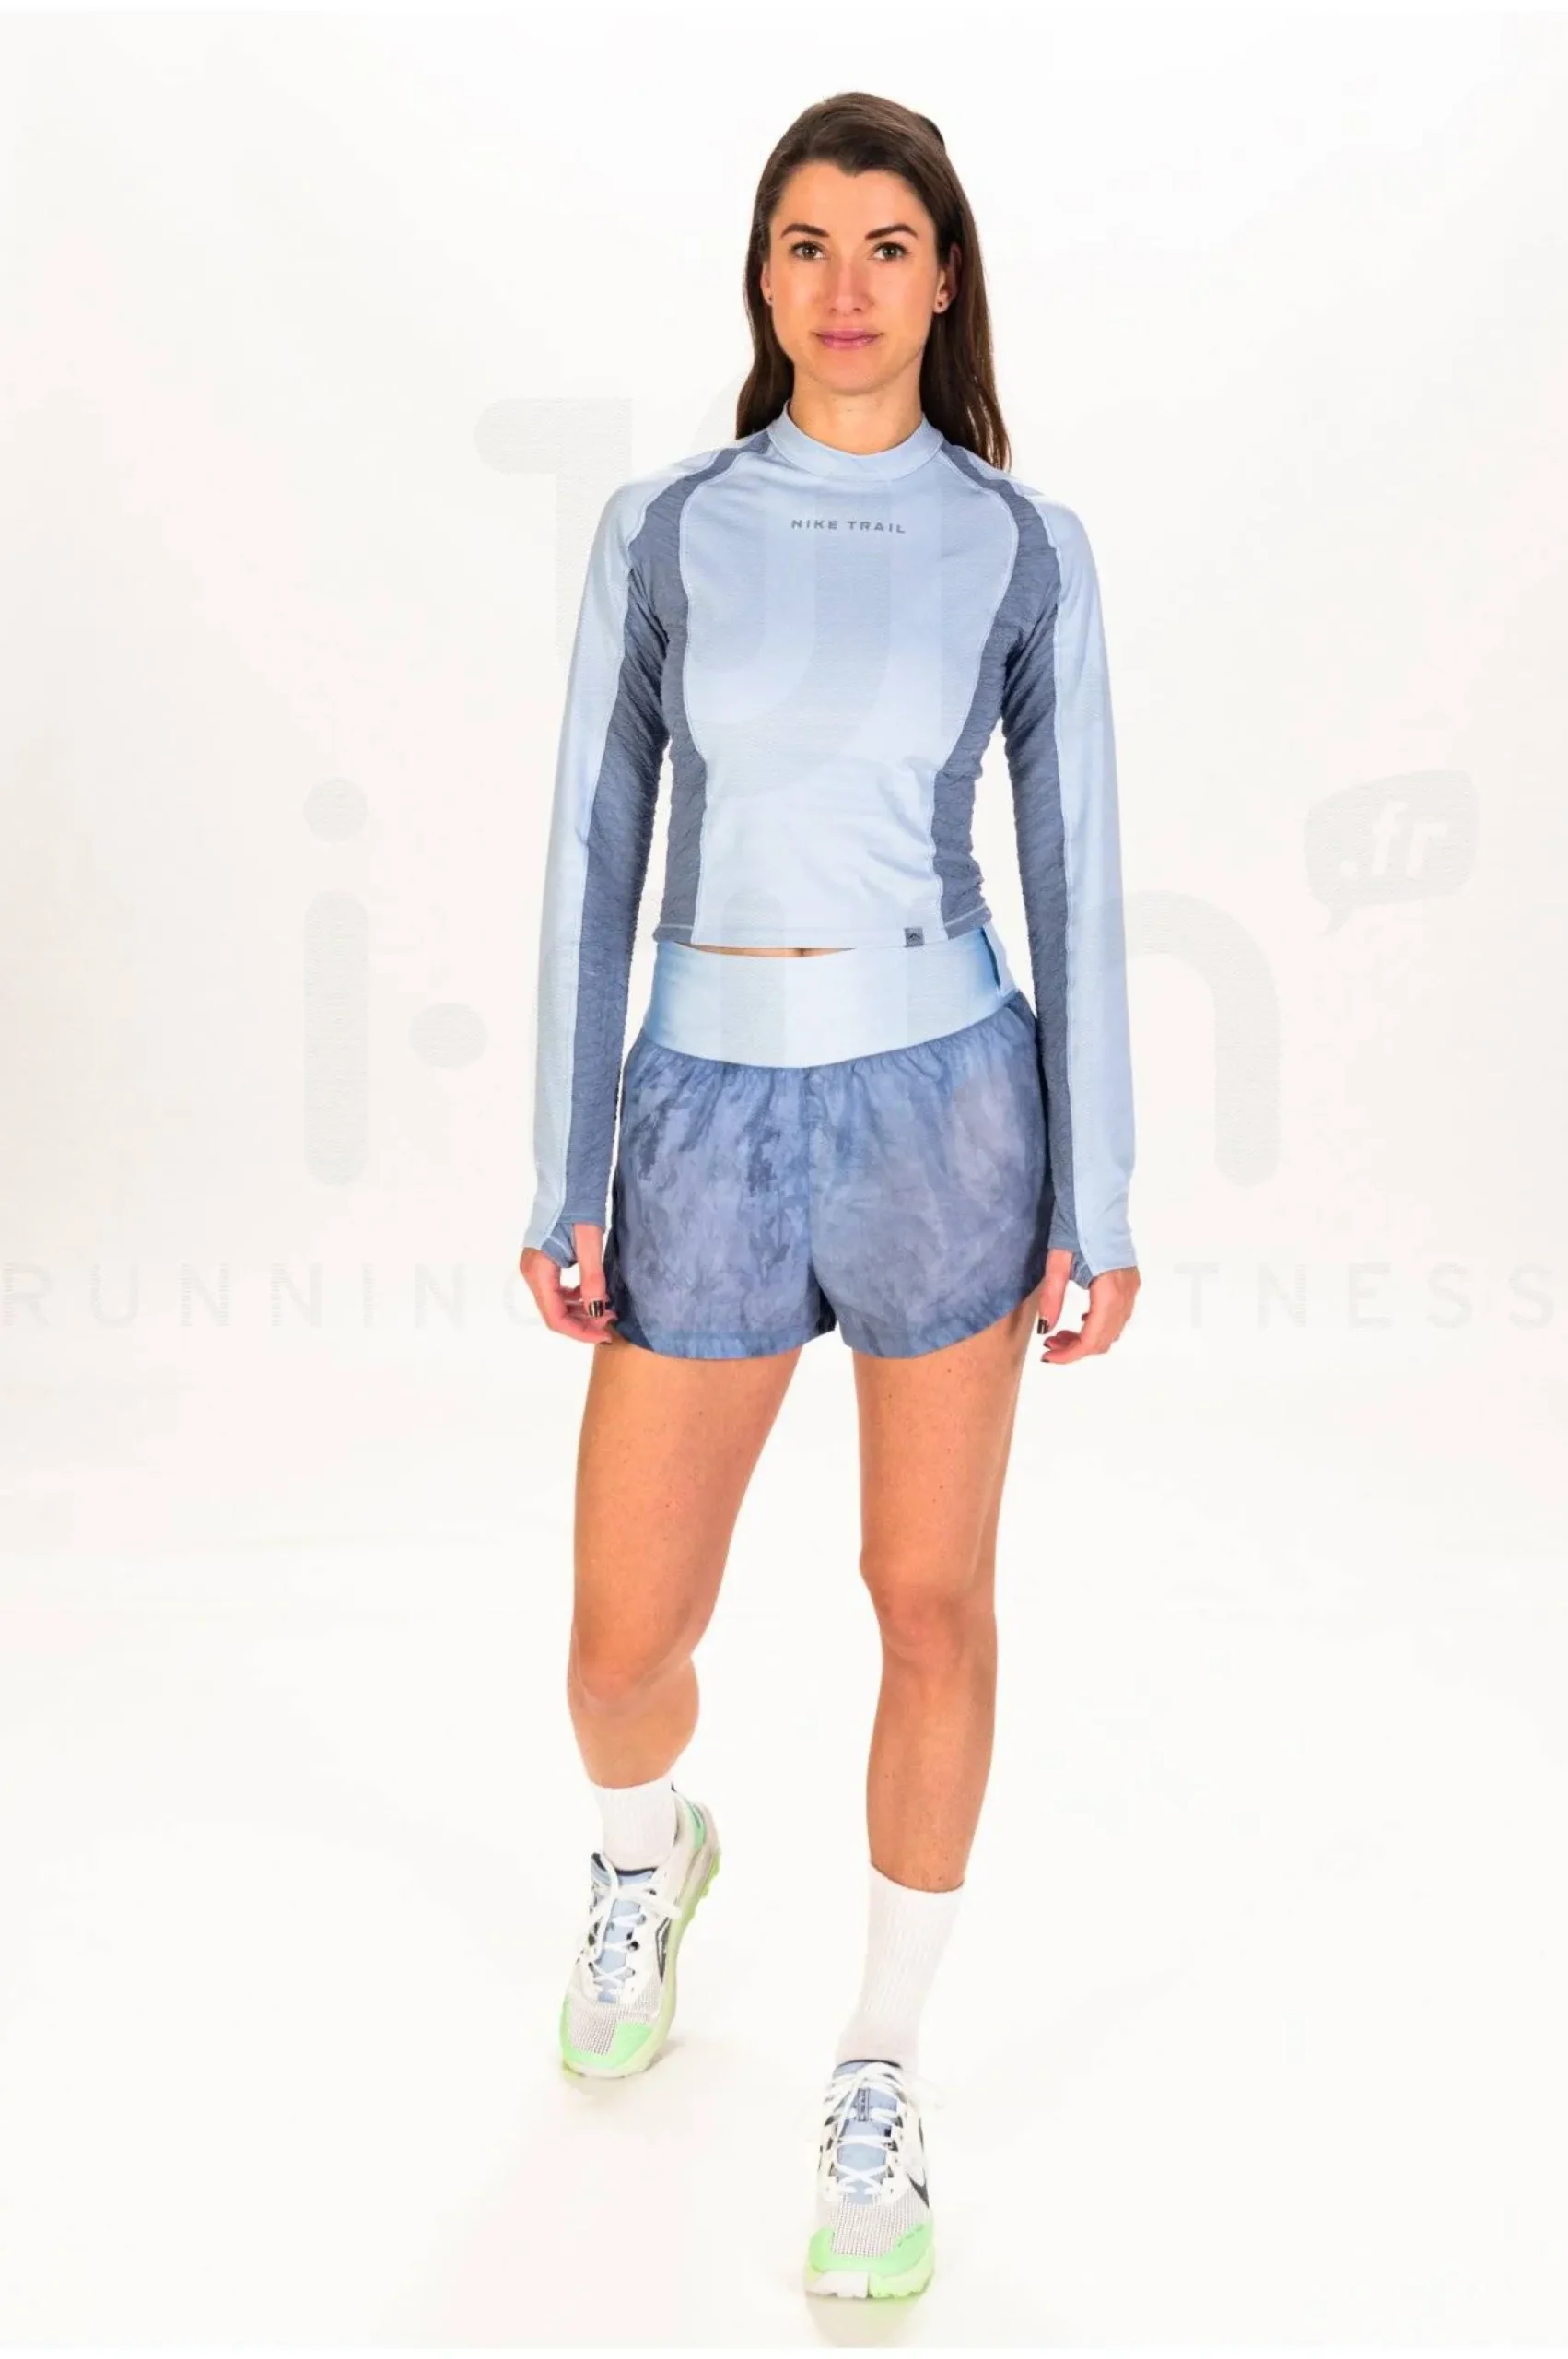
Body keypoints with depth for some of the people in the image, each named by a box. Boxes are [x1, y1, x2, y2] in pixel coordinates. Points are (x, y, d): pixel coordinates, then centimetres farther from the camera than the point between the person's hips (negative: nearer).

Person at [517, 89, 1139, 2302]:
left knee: (931, 1606, 6)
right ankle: (649, 1854, 44)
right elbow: (593, 863, 1)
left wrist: (1096, 1198, -1)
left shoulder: (1027, 547, 1)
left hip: (943, 1104, -1)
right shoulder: (659, 532, 2)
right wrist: (566, 1184, 0)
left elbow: (1075, 878, 1)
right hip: (713, 1123, 1)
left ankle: (881, 2073, 27)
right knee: (625, 1644, 5)